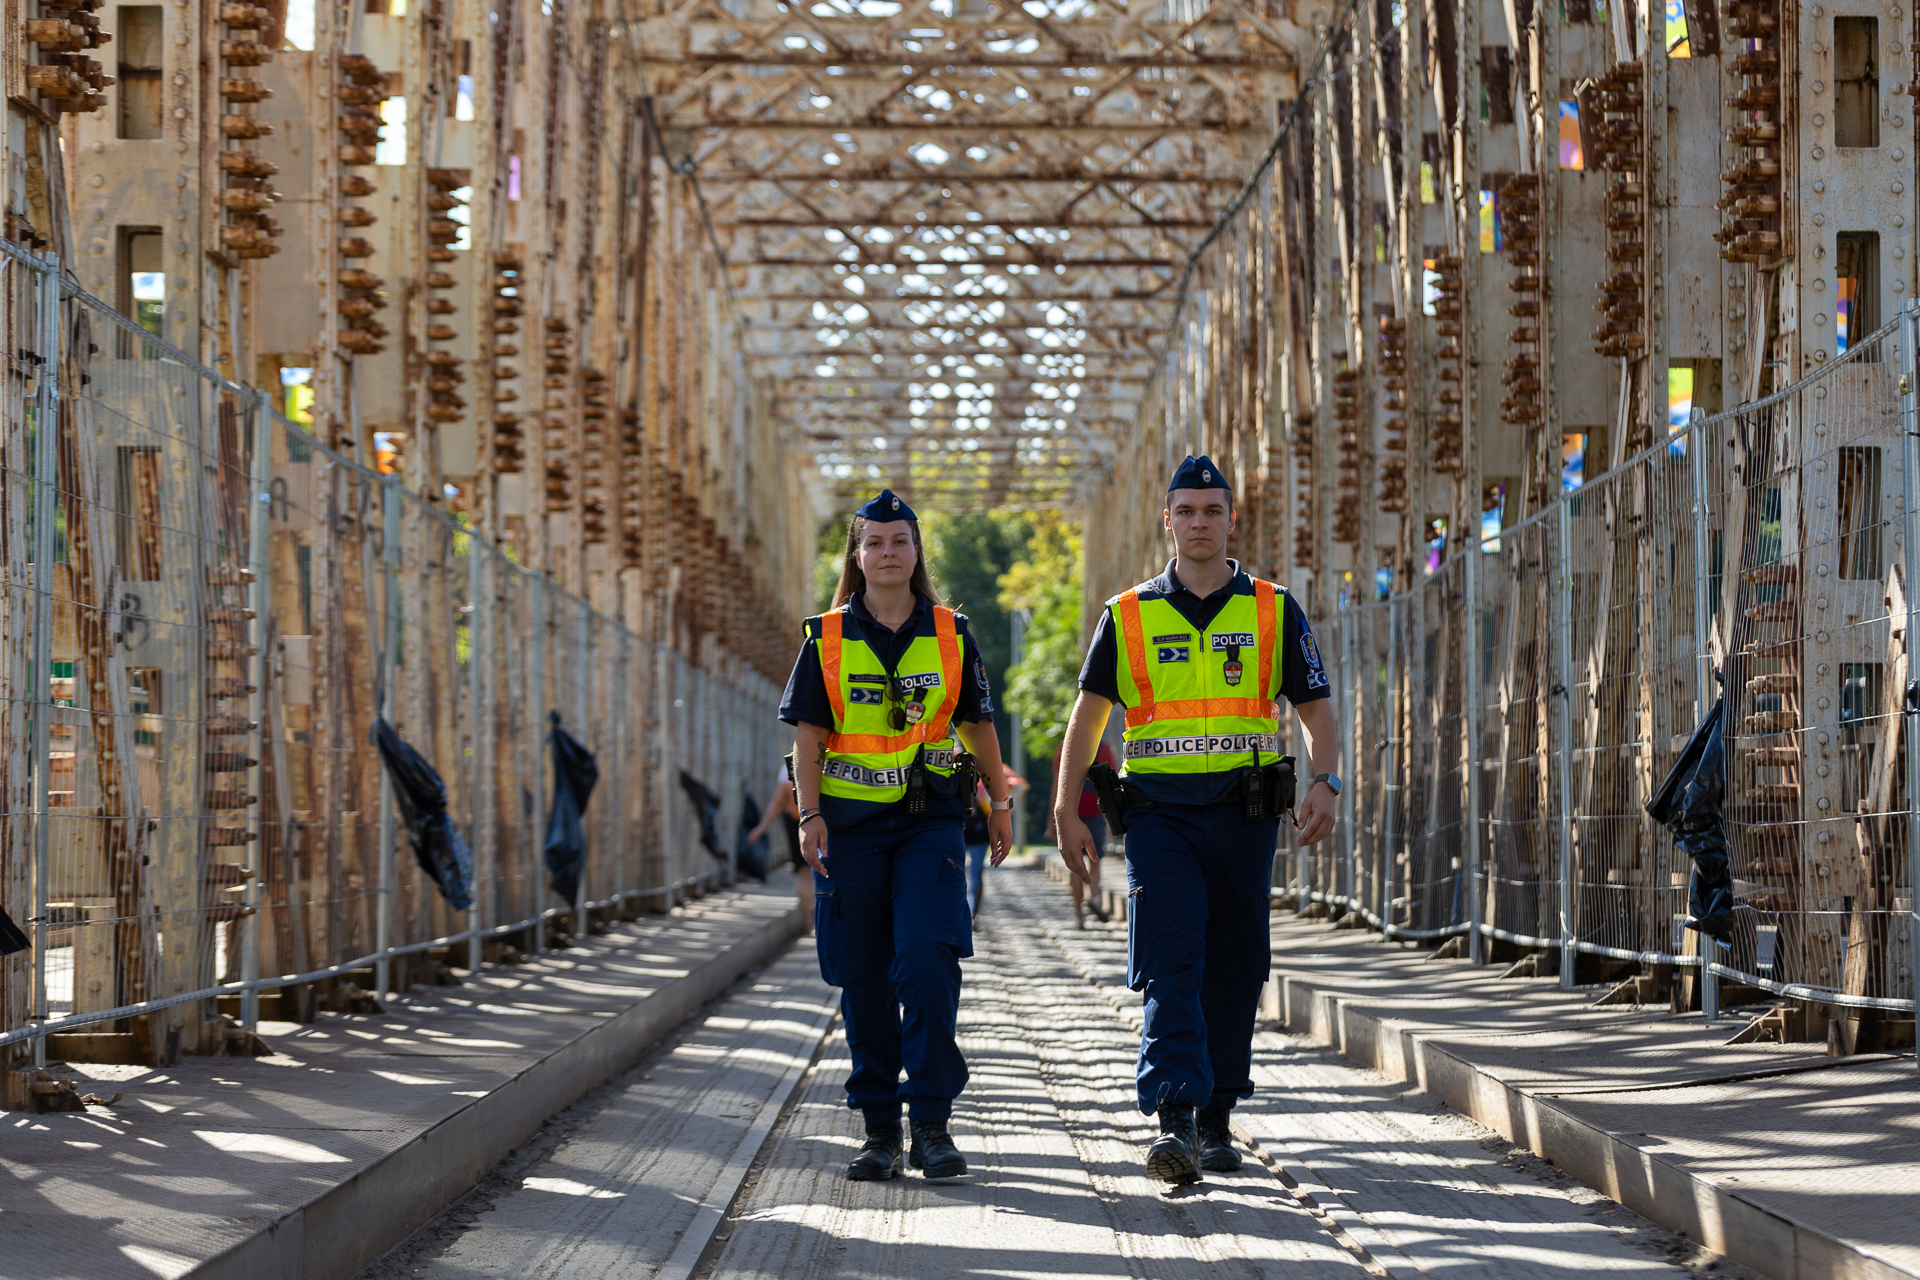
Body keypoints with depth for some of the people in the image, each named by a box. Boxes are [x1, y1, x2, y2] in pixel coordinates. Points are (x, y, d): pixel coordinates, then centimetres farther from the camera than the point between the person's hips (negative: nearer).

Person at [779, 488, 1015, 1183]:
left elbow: (977, 723, 15)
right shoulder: (826, 639, 5)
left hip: (929, 819, -1)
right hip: (851, 823, 1)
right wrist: (811, 815, -8)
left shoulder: (951, 635, 6)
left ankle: (932, 1125, -8)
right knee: (863, 978, 3)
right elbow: (807, 734, 2)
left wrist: (999, 801, 16)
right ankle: (880, 1129, 12)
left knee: (928, 963, -14)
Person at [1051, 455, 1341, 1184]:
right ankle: (1174, 1122, -22)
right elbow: (1088, 715, 8)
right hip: (1159, 811, -1)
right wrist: (1067, 812, 1)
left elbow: (1316, 712, 7)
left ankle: (1217, 1119, 19)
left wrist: (1323, 782, -11)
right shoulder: (1128, 616, 7)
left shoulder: (1273, 612, 8)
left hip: (1243, 812, 1)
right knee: (1170, 968, -13)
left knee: (1233, 972, 6)